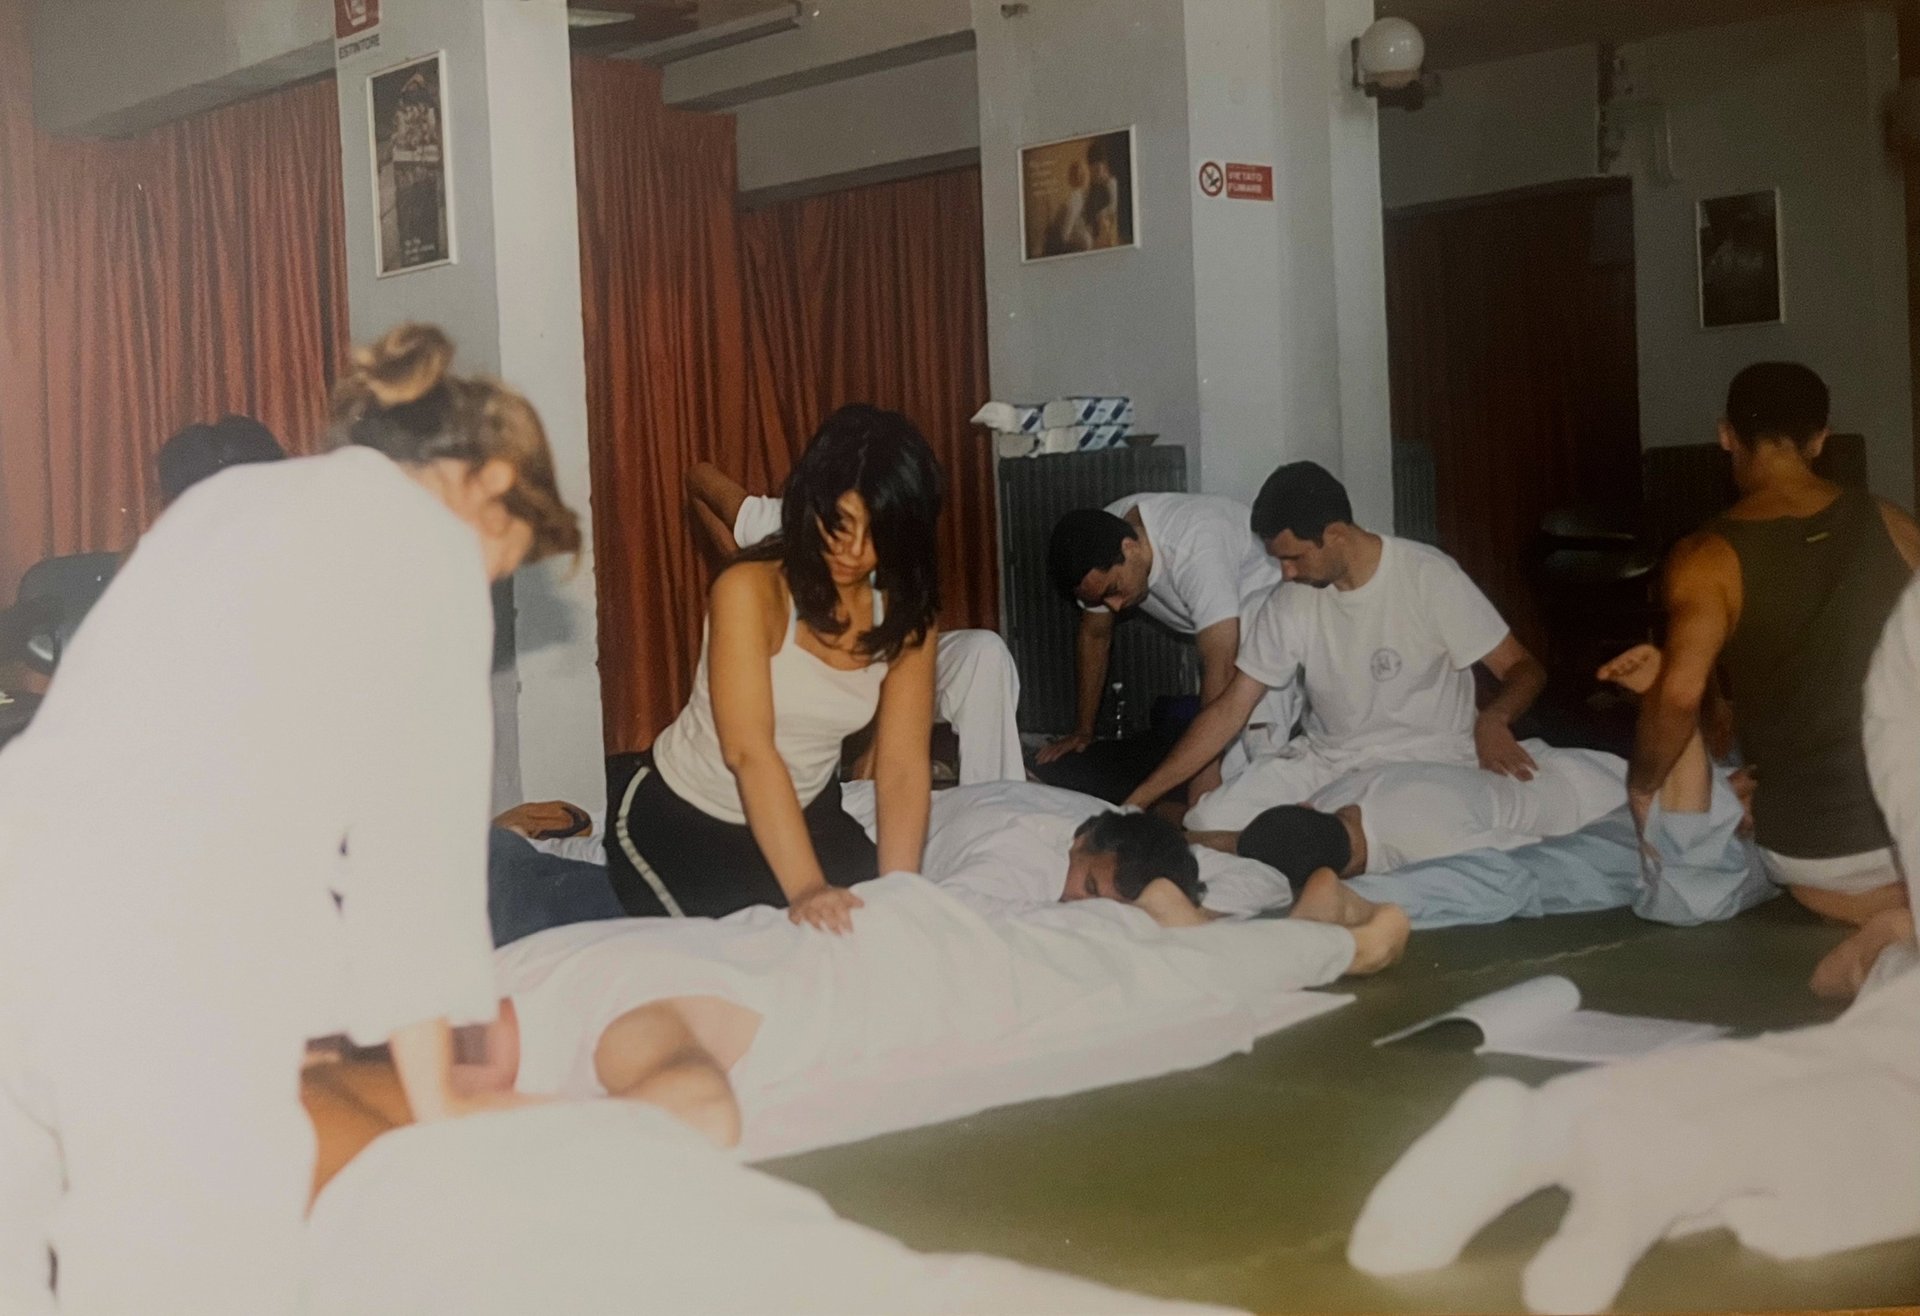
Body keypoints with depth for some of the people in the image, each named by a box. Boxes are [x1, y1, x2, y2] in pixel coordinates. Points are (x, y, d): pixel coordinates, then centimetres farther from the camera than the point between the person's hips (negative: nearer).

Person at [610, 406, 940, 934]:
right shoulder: (751, 590, -25)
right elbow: (747, 750, -34)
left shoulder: (908, 616, -9)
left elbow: (903, 764, -16)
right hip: (680, 820, -4)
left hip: (805, 812, 5)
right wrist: (805, 889, -44)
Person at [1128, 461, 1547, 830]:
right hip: (1325, 759, 5)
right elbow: (1230, 709, 4)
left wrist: (1492, 719, -33)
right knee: (1208, 824, -16)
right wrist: (1139, 800, -2)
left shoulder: (1430, 577, -12)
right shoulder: (1290, 603, 1)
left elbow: (1522, 668, -9)